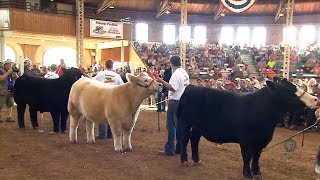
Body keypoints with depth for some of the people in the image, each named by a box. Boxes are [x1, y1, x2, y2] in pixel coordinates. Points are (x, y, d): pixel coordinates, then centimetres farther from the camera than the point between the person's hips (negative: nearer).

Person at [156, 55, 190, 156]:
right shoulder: (185, 73, 12)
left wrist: (162, 81, -18)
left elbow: (172, 88, -24)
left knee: (171, 126, -2)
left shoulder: (176, 74, -16)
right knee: (180, 125, 13)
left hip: (175, 102, -9)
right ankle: (180, 148, 19)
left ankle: (169, 149, 2)